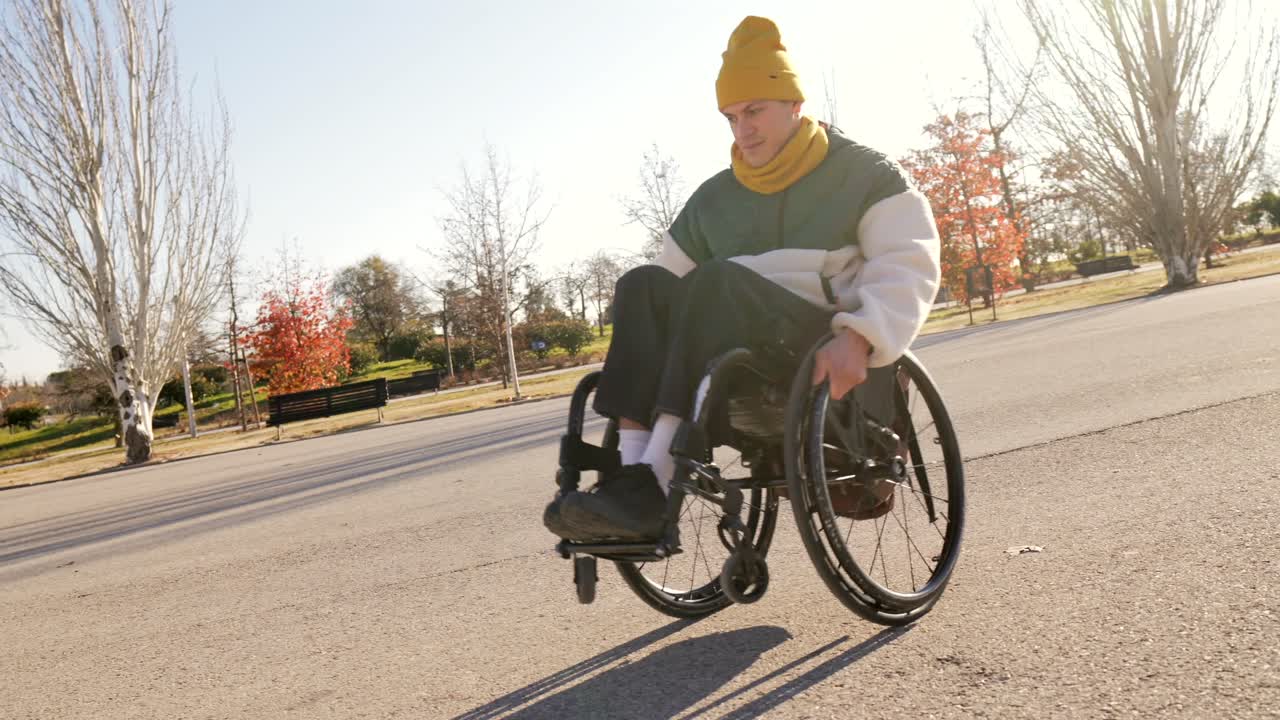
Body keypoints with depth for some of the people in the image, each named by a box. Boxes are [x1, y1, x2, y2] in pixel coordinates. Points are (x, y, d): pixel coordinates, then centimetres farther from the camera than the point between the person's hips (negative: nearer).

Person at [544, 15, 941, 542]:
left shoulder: (864, 173, 4)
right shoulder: (713, 199, 16)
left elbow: (909, 265, -10)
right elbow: (667, 291, 13)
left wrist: (858, 336, -28)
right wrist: (633, 358, -5)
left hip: (833, 362, -4)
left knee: (718, 282, -32)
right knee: (644, 285, -19)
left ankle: (654, 485, -39)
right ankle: (632, 470, -34)